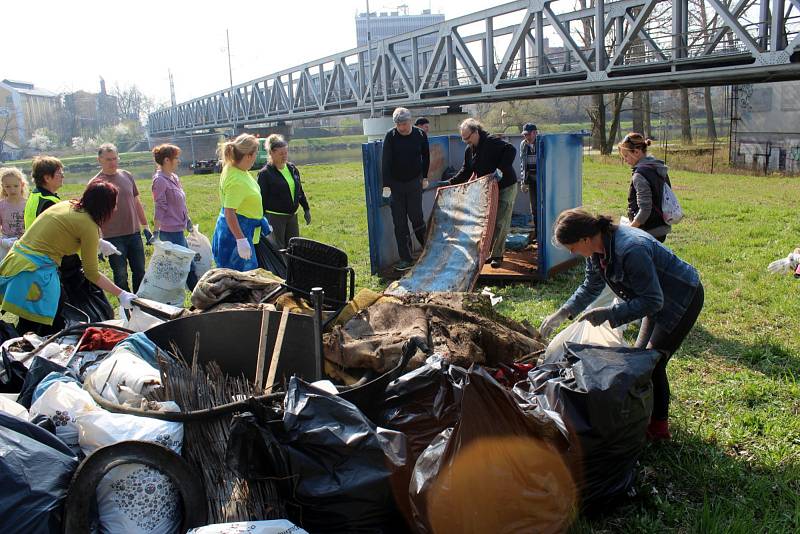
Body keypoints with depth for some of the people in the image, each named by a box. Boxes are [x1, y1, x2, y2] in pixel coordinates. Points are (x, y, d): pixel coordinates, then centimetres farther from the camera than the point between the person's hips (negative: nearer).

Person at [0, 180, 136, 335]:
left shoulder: (66, 205, 10)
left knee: (25, 326, 15)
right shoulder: (88, 226, -11)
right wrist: (121, 294, -3)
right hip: (36, 272, -8)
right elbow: (91, 273, -6)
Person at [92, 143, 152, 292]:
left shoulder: (127, 176, 7)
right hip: (113, 237, -4)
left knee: (140, 272, 12)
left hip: (134, 234, 4)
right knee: (121, 276, 4)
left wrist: (146, 227, 13)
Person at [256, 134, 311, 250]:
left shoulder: (292, 168, 8)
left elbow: (300, 191, 17)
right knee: (278, 250, -2)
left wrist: (306, 209, 17)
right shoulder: (265, 173, -11)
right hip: (274, 217, -6)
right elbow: (262, 198, -11)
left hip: (292, 215, 6)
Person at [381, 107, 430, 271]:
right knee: (399, 223, 2)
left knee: (416, 217, -2)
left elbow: (426, 157, 12)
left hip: (414, 183, 0)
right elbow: (385, 162, -9)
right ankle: (405, 259, 7)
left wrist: (424, 176, 11)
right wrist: (387, 184, -14)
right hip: (395, 184, 1)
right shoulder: (391, 136, -6)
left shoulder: (420, 135, -2)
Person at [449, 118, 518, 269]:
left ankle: (497, 255, 0)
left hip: (505, 187, -8)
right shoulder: (469, 150, 5)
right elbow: (466, 171, 11)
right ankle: (491, 252, 21)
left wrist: (501, 169, -37)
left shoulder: (492, 142, -20)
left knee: (500, 223, -6)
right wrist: (451, 182, 0)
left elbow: (511, 151, -29)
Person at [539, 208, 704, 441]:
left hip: (684, 297, -9)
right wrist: (563, 313, 3)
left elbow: (653, 301, -31)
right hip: (660, 298, 9)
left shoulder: (631, 250, -37)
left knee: (653, 362, -8)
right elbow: (591, 287, 9)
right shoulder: (598, 248, -9)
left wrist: (610, 313, -32)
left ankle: (658, 426, 8)